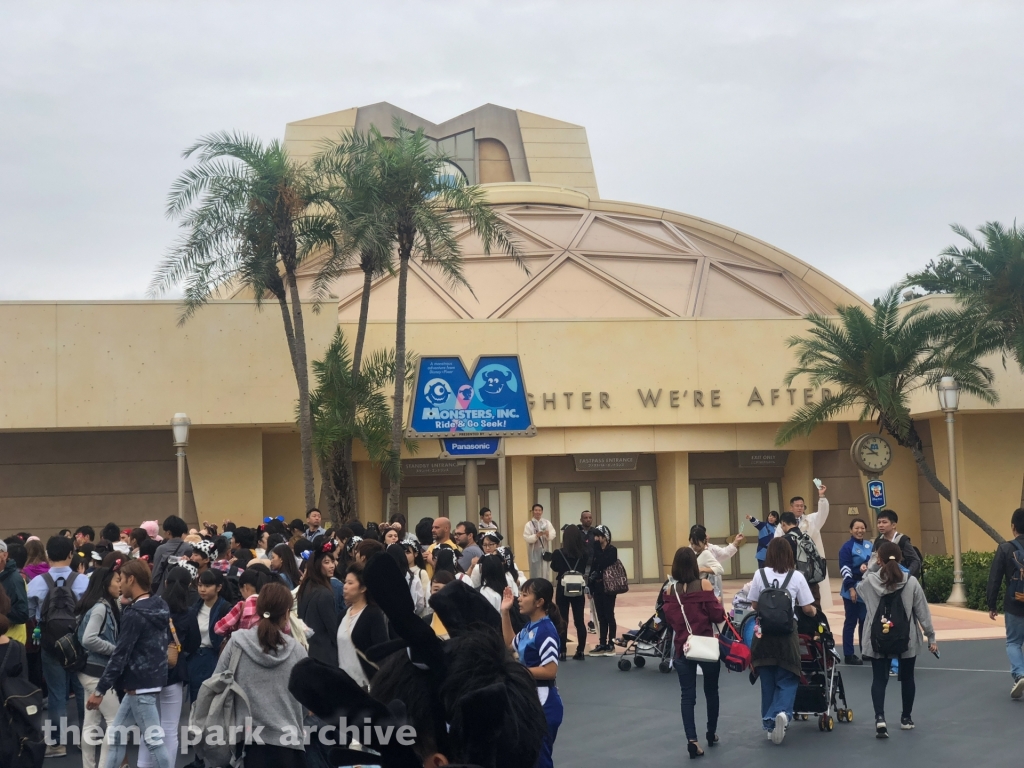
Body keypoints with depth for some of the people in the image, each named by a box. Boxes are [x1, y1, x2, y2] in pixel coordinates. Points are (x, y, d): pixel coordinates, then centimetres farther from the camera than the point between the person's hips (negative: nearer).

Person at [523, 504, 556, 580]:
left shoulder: (547, 522, 6)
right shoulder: (529, 524, -2)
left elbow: (553, 535, 0)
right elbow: (527, 538, -8)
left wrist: (548, 534, -22)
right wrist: (536, 535, -22)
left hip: (545, 550, 2)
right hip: (535, 551, -2)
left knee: (545, 571, 5)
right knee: (535, 572, -3)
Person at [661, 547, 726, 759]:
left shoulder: (670, 589, -3)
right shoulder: (704, 585, -11)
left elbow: (668, 618, 4)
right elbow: (717, 616, -9)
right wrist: (719, 604, 10)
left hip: (682, 647, 2)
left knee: (687, 695, 4)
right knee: (711, 691, 17)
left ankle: (692, 739, -9)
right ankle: (711, 734, 31)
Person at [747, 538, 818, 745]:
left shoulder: (760, 574, -1)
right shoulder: (797, 576, -3)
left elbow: (754, 605, 3)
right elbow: (807, 608, 1)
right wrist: (814, 611, 24)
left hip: (764, 633, 1)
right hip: (787, 633, -1)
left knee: (768, 681, 12)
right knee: (787, 680, 7)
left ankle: (770, 724, 16)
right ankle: (782, 713, -18)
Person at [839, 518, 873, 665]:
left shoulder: (870, 546, 9)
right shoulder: (847, 547, -8)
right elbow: (845, 570, -12)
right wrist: (851, 588, -18)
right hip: (853, 589, -5)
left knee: (866, 620, 10)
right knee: (851, 622, -1)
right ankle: (848, 655, 5)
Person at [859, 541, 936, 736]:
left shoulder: (869, 581, -9)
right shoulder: (911, 582, -10)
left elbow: (860, 589, 16)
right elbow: (922, 612, -5)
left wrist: (872, 567, 9)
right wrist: (931, 637, 5)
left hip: (878, 639, 0)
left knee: (879, 678, 5)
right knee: (907, 677, 18)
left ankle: (880, 717, -14)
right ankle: (906, 718, 30)